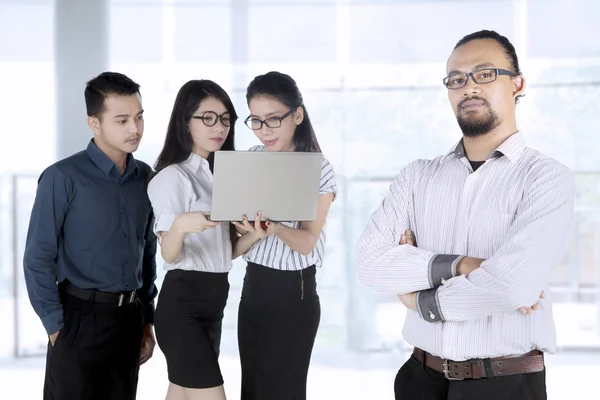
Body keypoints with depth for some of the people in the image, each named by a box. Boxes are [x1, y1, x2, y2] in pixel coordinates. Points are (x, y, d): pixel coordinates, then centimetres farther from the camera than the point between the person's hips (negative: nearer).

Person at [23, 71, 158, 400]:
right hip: (80, 317, -5)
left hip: (129, 319, 5)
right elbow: (38, 258, -9)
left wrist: (146, 320, 13)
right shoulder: (63, 178, -10)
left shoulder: (144, 176, 6)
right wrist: (56, 328, -11)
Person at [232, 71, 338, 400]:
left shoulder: (319, 170, -10)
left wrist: (276, 228, -37)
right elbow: (234, 246, 0)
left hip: (294, 294, -5)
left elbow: (306, 243, -17)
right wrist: (255, 233, -22)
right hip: (252, 289, 5)